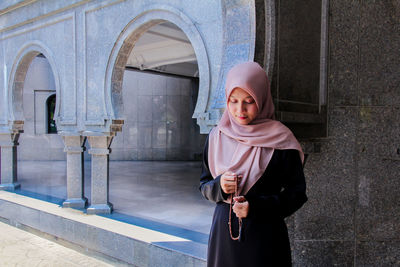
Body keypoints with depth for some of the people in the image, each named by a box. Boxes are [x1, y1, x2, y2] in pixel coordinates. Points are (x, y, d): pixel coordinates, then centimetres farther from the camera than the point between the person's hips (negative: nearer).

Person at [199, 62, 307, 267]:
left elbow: (297, 193, -7)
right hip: (223, 229, 3)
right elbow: (204, 185, 8)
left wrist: (256, 207, -19)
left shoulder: (279, 141, -10)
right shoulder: (216, 137, 0)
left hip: (265, 235, -3)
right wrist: (219, 186, -14)